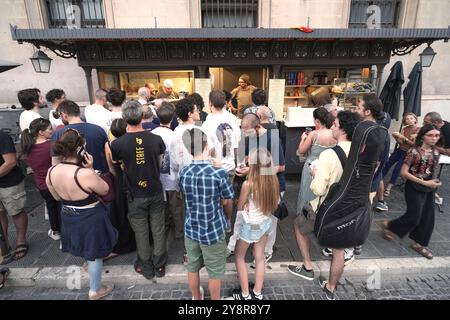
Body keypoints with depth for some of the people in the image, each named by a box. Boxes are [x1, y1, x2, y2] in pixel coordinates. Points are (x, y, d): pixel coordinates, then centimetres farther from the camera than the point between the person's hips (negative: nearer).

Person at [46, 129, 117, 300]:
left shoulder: (51, 172, -11)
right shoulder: (85, 174, -32)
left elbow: (58, 197, 5)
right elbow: (104, 190, -14)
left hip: (68, 216, 7)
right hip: (90, 218, -6)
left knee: (87, 250, 33)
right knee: (94, 254, 15)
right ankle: (95, 290, 35)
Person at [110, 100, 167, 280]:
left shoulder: (117, 144, -18)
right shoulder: (156, 140, -14)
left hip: (136, 195, -1)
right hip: (155, 192, 1)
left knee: (141, 233, 17)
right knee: (158, 230, 17)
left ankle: (146, 267, 35)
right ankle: (159, 265, 34)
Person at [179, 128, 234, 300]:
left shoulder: (183, 173, -10)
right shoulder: (220, 173, -22)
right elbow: (227, 203, -10)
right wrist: (227, 218, 12)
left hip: (191, 230, 4)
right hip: (214, 232, -4)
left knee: (192, 268, 24)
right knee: (214, 273, 19)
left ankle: (196, 298, 47)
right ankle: (215, 299, 41)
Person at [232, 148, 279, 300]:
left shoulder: (248, 184, -27)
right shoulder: (273, 180, -11)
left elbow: (239, 207, -12)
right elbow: (275, 203, 4)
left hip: (251, 225, -5)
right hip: (266, 223, 6)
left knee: (239, 256, 19)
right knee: (260, 257, 21)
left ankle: (245, 294, 29)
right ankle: (258, 293, 37)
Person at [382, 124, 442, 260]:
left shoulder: (435, 152, 3)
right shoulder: (414, 152, -17)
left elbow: (433, 170, 17)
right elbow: (404, 172, -18)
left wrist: (434, 183, 3)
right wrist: (424, 182, -19)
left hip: (429, 189, 7)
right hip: (415, 188, -6)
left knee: (428, 218, 10)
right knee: (414, 217, -4)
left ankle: (419, 243, 27)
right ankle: (388, 225, 20)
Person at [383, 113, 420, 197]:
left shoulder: (419, 130, -12)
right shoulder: (405, 129, 2)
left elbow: (415, 144, -18)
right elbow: (400, 142, -2)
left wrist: (403, 137, -27)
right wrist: (396, 136, -21)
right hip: (400, 149, 5)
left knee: (397, 168, -13)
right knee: (388, 164, -3)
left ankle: (389, 188, -6)